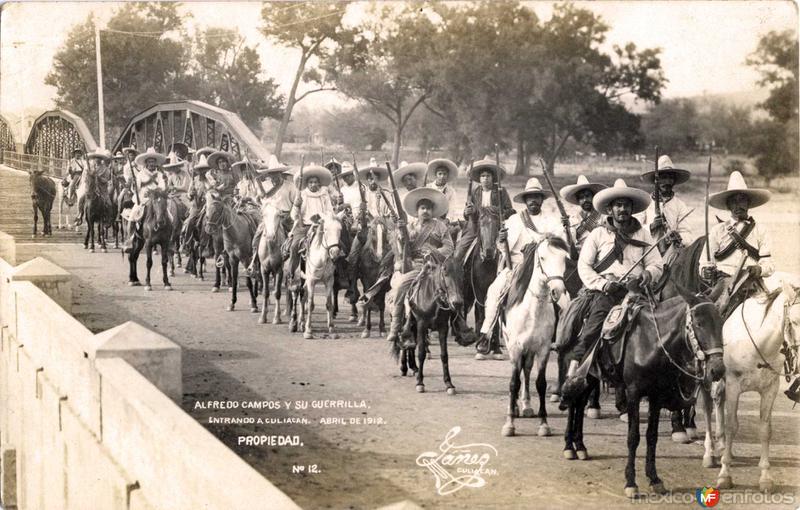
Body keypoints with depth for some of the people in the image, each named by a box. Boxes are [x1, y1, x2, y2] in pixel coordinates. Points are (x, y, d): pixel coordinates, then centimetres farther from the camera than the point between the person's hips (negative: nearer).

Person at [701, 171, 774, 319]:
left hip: (753, 283, 1)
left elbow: (769, 265, 11)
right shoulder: (717, 231, 15)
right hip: (725, 281, -1)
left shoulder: (759, 231, 17)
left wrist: (759, 269, -13)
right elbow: (704, 265, 13)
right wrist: (706, 271, -11)